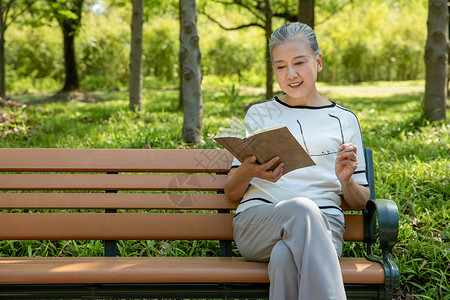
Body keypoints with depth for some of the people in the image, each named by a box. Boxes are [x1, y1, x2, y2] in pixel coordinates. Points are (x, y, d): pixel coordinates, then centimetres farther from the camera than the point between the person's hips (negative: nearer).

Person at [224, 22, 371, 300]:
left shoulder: (344, 119, 18)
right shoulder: (258, 115, 19)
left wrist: (346, 180, -5)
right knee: (302, 207, -37)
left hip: (322, 225, 0)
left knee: (286, 258, -38)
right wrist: (246, 171, -8)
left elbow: (360, 203, 19)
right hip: (258, 220, 1)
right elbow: (231, 194, 16)